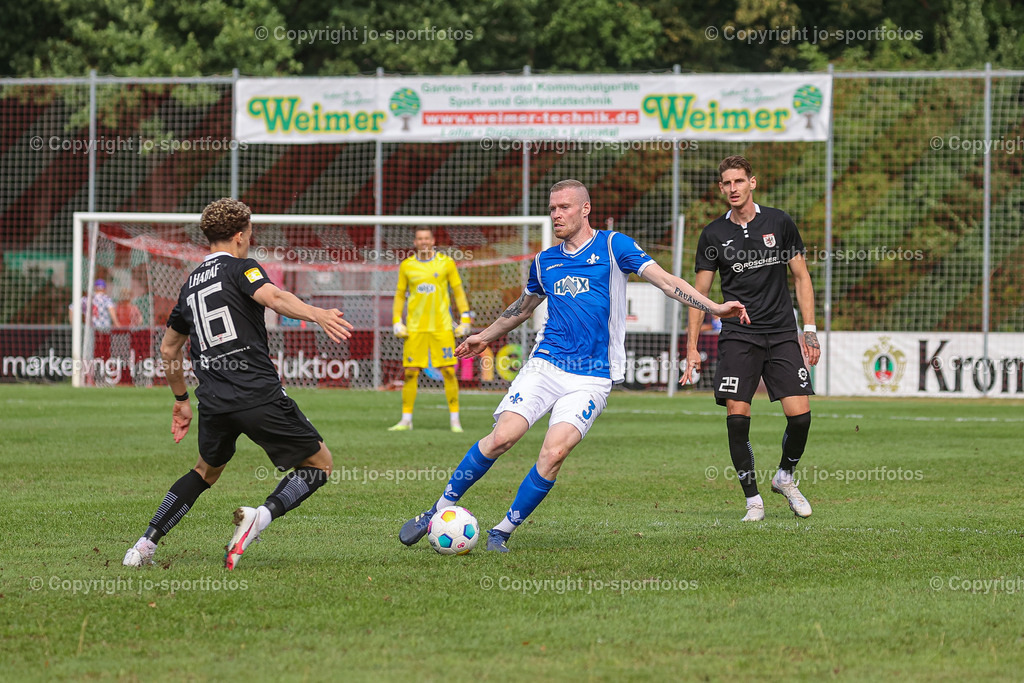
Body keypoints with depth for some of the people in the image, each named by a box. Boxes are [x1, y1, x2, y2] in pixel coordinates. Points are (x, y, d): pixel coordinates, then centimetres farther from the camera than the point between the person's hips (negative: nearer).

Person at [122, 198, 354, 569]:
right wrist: (317, 314, -35)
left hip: (214, 404, 6)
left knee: (207, 469, 31)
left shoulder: (190, 285, 21)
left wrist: (181, 400, 42)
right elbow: (273, 297, -22)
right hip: (260, 396, -6)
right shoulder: (240, 268, 1)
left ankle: (145, 545, 21)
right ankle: (261, 516, -18)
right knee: (320, 463, 6)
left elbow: (168, 349, 31)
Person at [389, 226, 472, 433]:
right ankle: (406, 420, 7)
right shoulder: (406, 266, 7)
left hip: (442, 328, -1)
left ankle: (454, 419, 2)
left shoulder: (446, 263, 3)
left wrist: (465, 318, 0)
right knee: (411, 372, -1)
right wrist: (397, 321, 4)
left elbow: (458, 291, 8)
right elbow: (400, 295, 14)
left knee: (448, 372, -5)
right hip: (415, 328, 1)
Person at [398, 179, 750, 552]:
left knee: (554, 452, -19)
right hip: (544, 365, 3)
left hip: (591, 378, -3)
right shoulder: (545, 262, 14)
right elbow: (522, 308, 33)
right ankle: (438, 511, -3)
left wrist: (714, 307, -15)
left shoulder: (612, 246, 1)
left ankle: (502, 531, -5)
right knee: (502, 436, -16)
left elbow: (665, 280, -5)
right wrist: (485, 336, 41)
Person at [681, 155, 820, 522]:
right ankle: (752, 498, 1)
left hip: (782, 333, 0)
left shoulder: (779, 223, 4)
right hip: (738, 336, 0)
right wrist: (692, 347, 0)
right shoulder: (714, 234, 3)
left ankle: (785, 477, 18)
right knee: (737, 415, -12)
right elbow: (699, 292, 6)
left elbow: (801, 276, 9)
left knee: (800, 414, -10)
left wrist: (810, 331, 3)